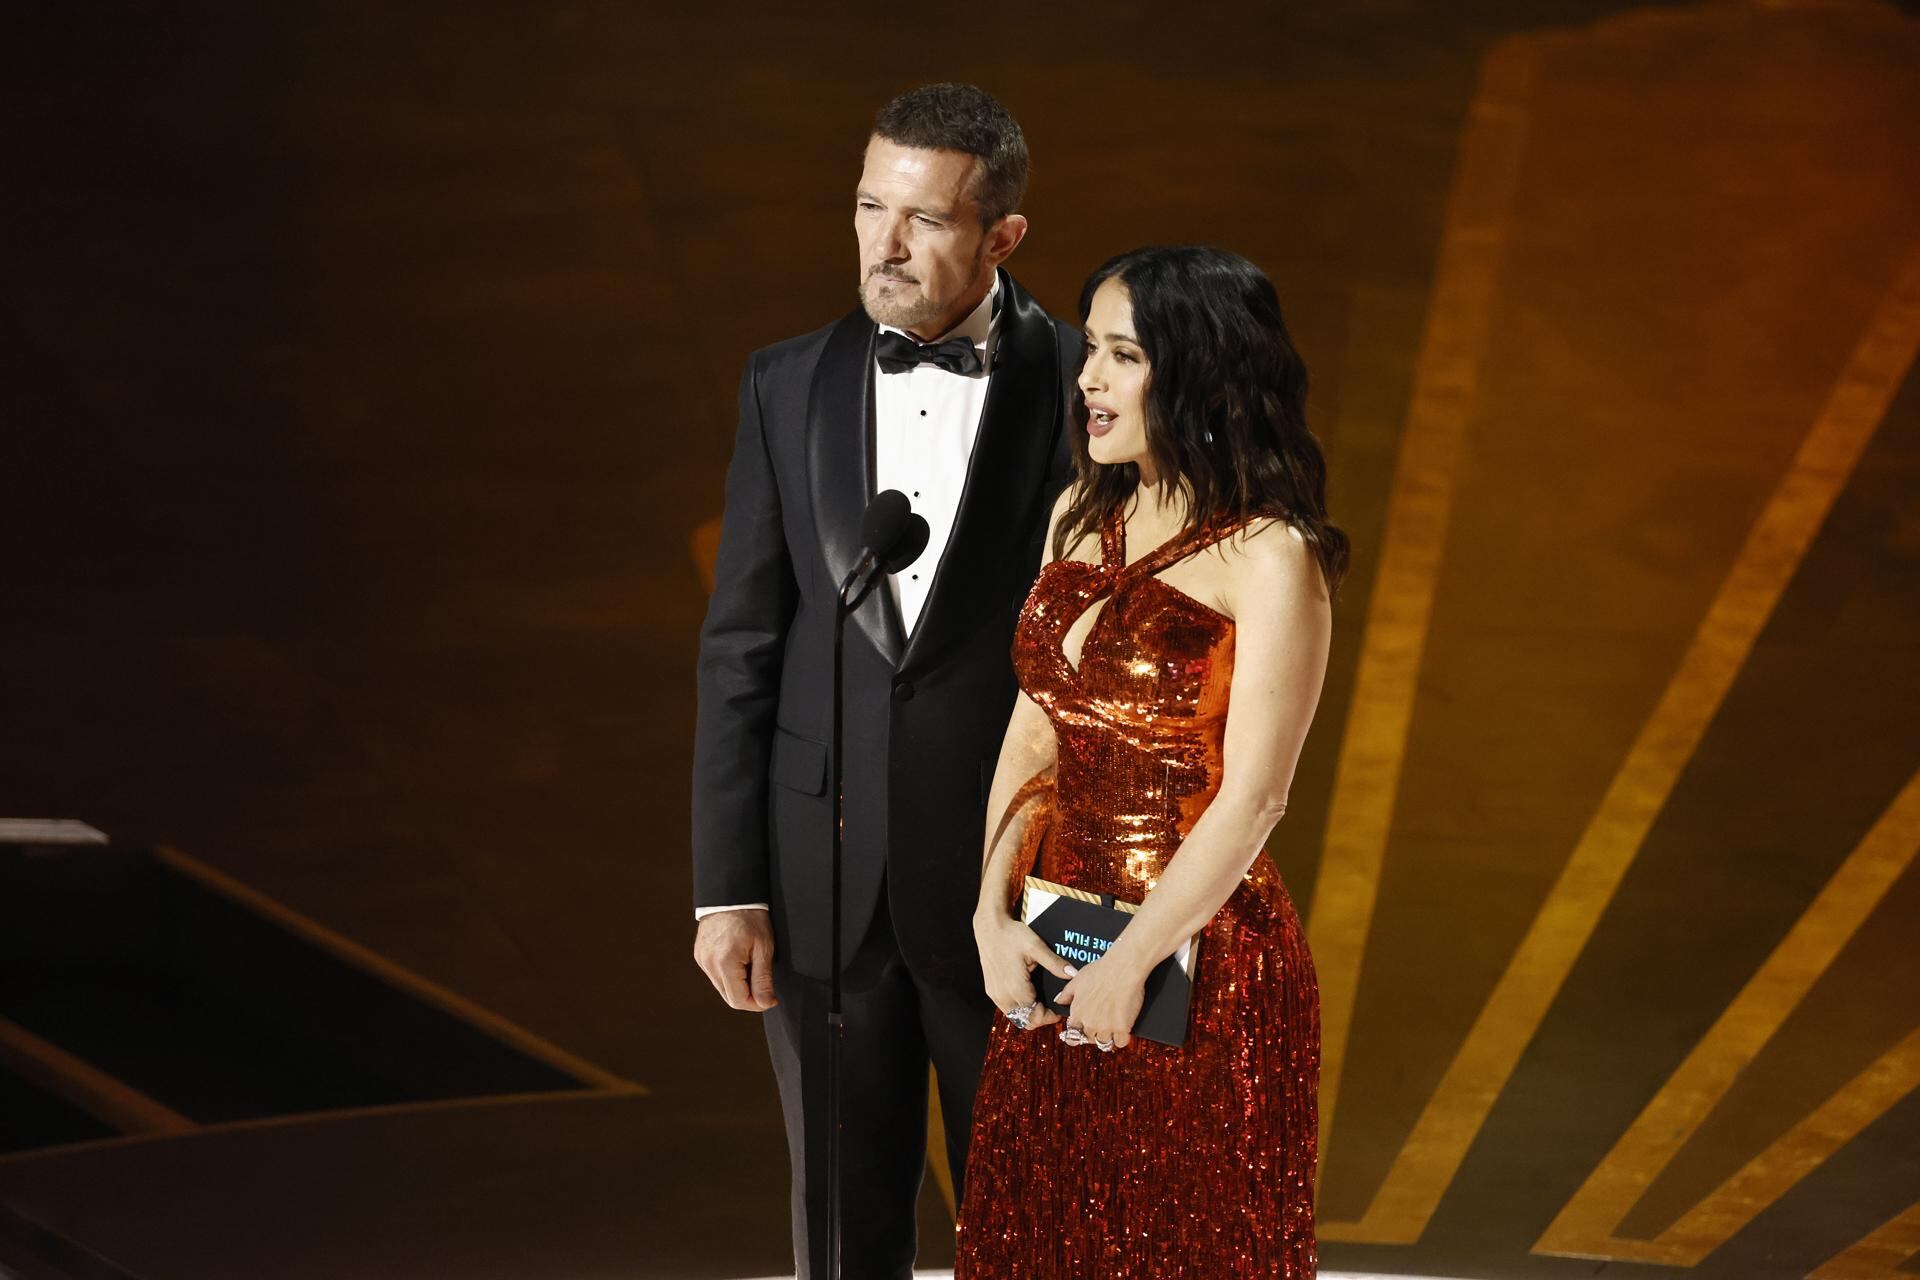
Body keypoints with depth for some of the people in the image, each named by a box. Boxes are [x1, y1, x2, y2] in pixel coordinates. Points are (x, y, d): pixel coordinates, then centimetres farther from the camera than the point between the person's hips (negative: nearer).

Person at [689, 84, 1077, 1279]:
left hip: (1007, 879, -2)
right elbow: (741, 651, 3)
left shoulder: (1080, 386, -7)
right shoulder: (787, 385, 2)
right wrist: (726, 888, 0)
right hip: (823, 881, 2)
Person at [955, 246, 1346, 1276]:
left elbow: (1252, 799, -16)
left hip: (1197, 961, -6)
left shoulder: (1270, 560, -14)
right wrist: (994, 912, -3)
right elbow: (1032, 733, 8)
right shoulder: (1081, 517, 6)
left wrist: (1127, 965, -14)